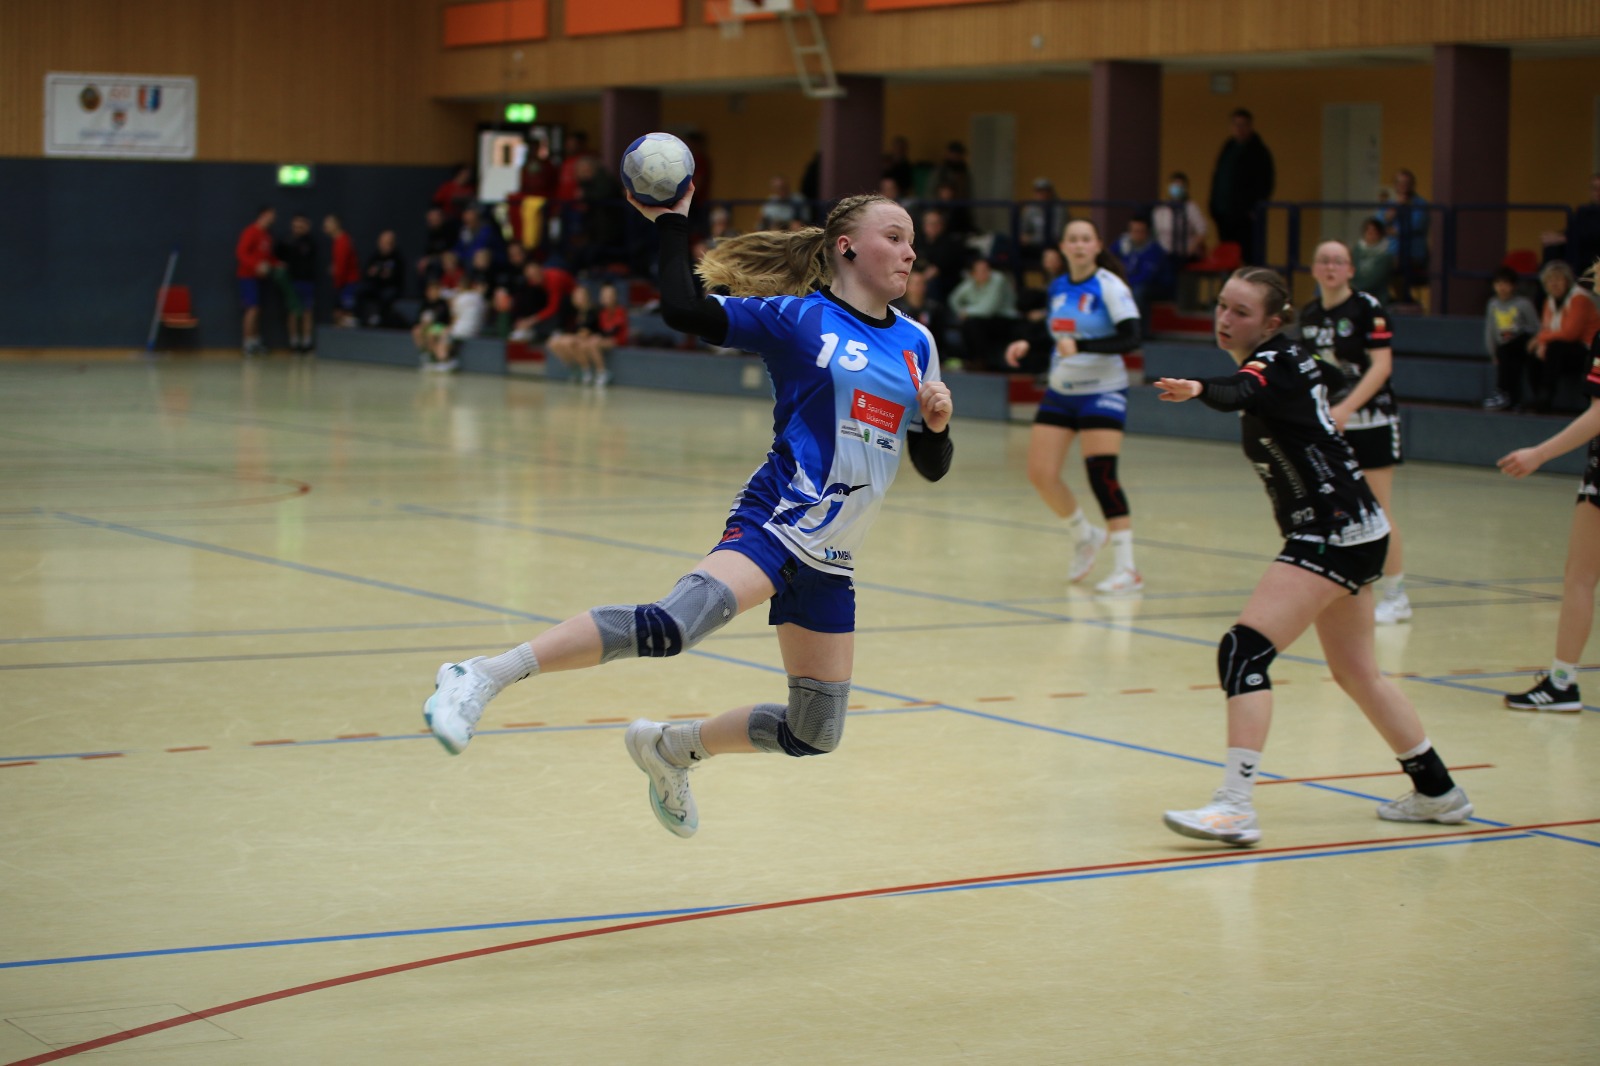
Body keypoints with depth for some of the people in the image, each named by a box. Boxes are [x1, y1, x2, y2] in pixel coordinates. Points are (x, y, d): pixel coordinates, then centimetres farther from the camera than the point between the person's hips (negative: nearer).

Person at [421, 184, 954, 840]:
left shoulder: (916, 343, 13)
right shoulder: (800, 318, -4)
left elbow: (931, 466, 17)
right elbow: (683, 308, -16)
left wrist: (937, 421, -3)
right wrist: (671, 222, -9)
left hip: (830, 560, 7)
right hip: (775, 523, -7)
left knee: (814, 733, 9)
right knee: (673, 625, -34)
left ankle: (670, 747, 33)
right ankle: (482, 676, -30)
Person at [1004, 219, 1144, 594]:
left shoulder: (1109, 286, -12)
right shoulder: (1058, 287, 7)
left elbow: (1131, 338, -21)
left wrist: (1081, 346, -31)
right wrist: (1026, 344, 4)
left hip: (1101, 391, -6)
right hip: (1060, 391, 6)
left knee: (1101, 475, -16)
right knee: (1041, 474, -1)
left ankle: (1128, 568, -10)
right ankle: (1084, 537, 25)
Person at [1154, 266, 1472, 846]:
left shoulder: (1274, 365, -16)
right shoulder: (1291, 362, 10)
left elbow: (1240, 394, -41)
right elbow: (1325, 377, 32)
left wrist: (1197, 389, -61)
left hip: (1333, 533, -11)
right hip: (1351, 534, 11)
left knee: (1244, 650, -19)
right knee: (1357, 673, 21)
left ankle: (1235, 807, -27)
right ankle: (1437, 792, 33)